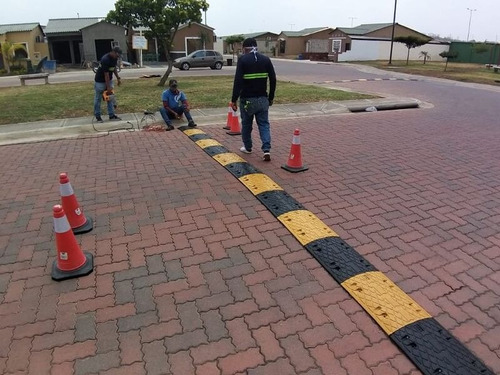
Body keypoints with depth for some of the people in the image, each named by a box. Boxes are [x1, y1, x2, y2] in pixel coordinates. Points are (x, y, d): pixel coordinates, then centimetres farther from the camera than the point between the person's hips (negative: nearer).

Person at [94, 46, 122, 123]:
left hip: (109, 80, 8)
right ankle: (97, 116, 12)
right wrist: (108, 88, -27)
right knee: (98, 99, 4)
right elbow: (106, 74, -29)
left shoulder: (115, 58, -5)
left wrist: (118, 77, 4)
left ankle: (112, 115, 9)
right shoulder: (105, 59, -30)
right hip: (100, 81, -8)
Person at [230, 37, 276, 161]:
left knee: (246, 123, 15)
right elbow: (273, 80, 5)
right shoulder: (266, 59, 4)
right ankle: (267, 149, -8)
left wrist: (234, 100, -11)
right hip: (262, 99, 3)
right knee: (264, 124, 7)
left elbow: (238, 81, -15)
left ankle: (247, 147, 29)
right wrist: (271, 97, 14)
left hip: (247, 99, -3)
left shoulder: (243, 59, -7)